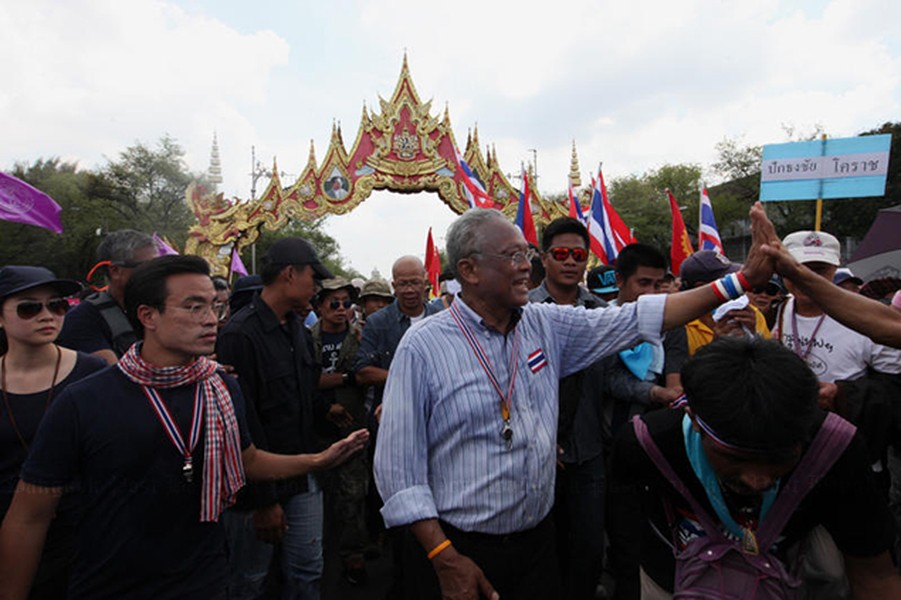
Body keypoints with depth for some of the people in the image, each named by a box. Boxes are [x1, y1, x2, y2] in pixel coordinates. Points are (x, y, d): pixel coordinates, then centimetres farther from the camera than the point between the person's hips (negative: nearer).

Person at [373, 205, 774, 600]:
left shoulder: (547, 324, -1)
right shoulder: (422, 347, -16)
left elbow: (635, 319, -3)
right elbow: (397, 467, -14)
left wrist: (742, 280, -6)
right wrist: (445, 559, -15)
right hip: (457, 551, -4)